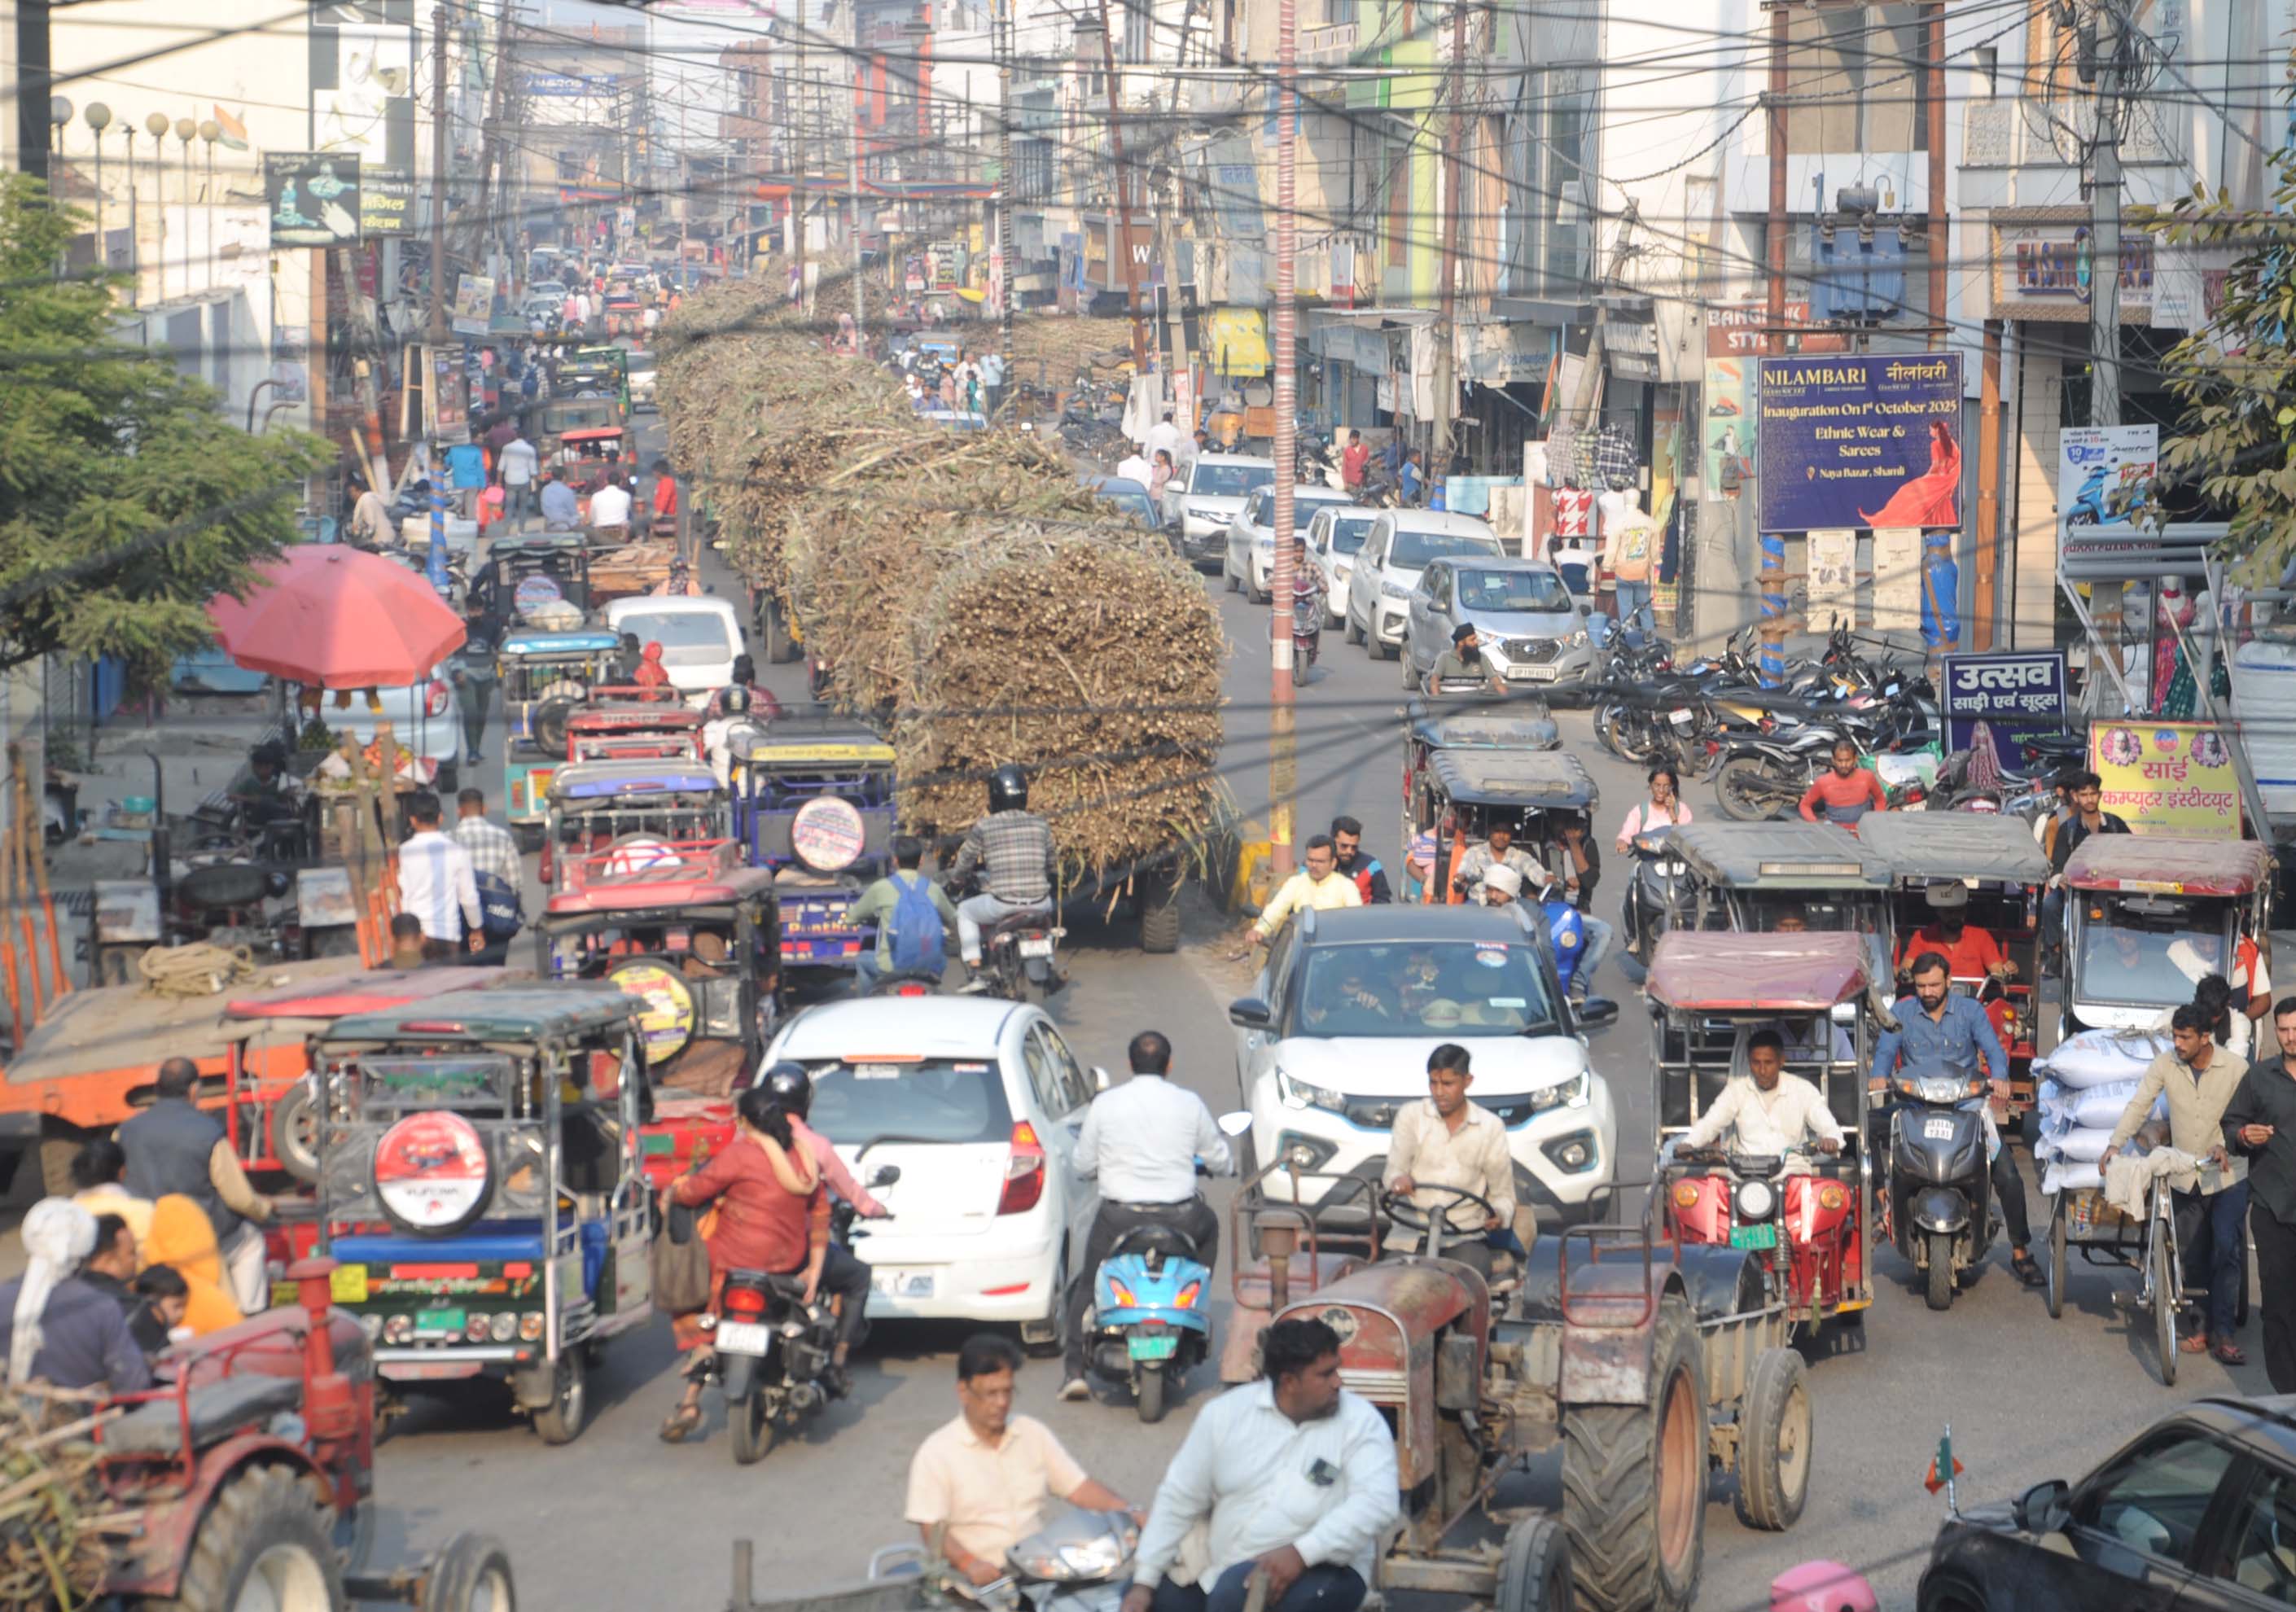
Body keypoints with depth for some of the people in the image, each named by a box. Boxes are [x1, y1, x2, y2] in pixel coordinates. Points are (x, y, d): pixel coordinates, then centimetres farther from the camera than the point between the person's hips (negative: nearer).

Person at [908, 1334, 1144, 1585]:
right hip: (981, 1576, -5)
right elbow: (932, 1530, -9)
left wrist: (1129, 1512, -2)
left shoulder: (1034, 1434, 14)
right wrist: (968, 1563, -28)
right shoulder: (936, 1453, -1)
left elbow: (1078, 1487, 15)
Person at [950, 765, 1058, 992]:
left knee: (964, 912, 25)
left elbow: (965, 861, 8)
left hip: (1003, 903, -3)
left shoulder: (983, 827, -2)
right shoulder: (1041, 825, 7)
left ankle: (975, 973, 14)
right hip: (1038, 901, 3)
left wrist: (955, 878, 31)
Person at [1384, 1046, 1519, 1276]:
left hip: (1467, 1238, -1)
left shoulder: (1490, 1126, 8)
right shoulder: (1411, 1116, 9)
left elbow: (1503, 1193, 9)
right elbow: (1394, 1168, 3)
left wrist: (1498, 1214, -15)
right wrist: (1398, 1179, -23)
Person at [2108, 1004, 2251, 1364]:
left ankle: (2222, 1334, -9)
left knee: (2226, 1250, -13)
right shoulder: (2165, 1065, -6)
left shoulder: (2235, 1067, -11)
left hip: (2228, 1176, -3)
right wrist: (2115, 1144, -18)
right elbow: (2139, 1105, -6)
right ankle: (2198, 1327, 17)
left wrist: (2228, 1145, -28)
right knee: (2192, 1257, 6)